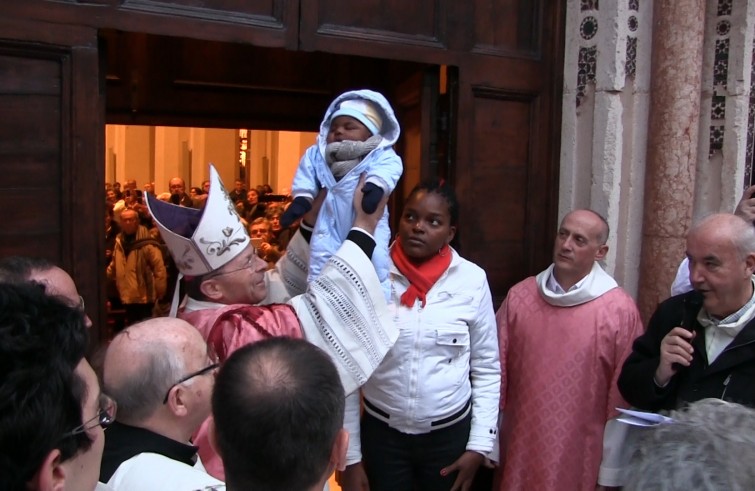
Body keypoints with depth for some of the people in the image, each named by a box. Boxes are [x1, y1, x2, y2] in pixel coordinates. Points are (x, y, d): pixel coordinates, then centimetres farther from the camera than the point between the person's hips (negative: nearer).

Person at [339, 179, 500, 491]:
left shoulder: (472, 280, -9)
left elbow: (487, 369, 0)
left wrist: (479, 445, -2)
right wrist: (350, 457, -4)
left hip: (450, 434, 1)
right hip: (380, 433, 0)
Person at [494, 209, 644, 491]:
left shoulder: (620, 310, -10)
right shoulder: (519, 296, -1)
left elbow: (623, 396, -7)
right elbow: (498, 372, 2)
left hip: (581, 458, -2)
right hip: (519, 452, 3)